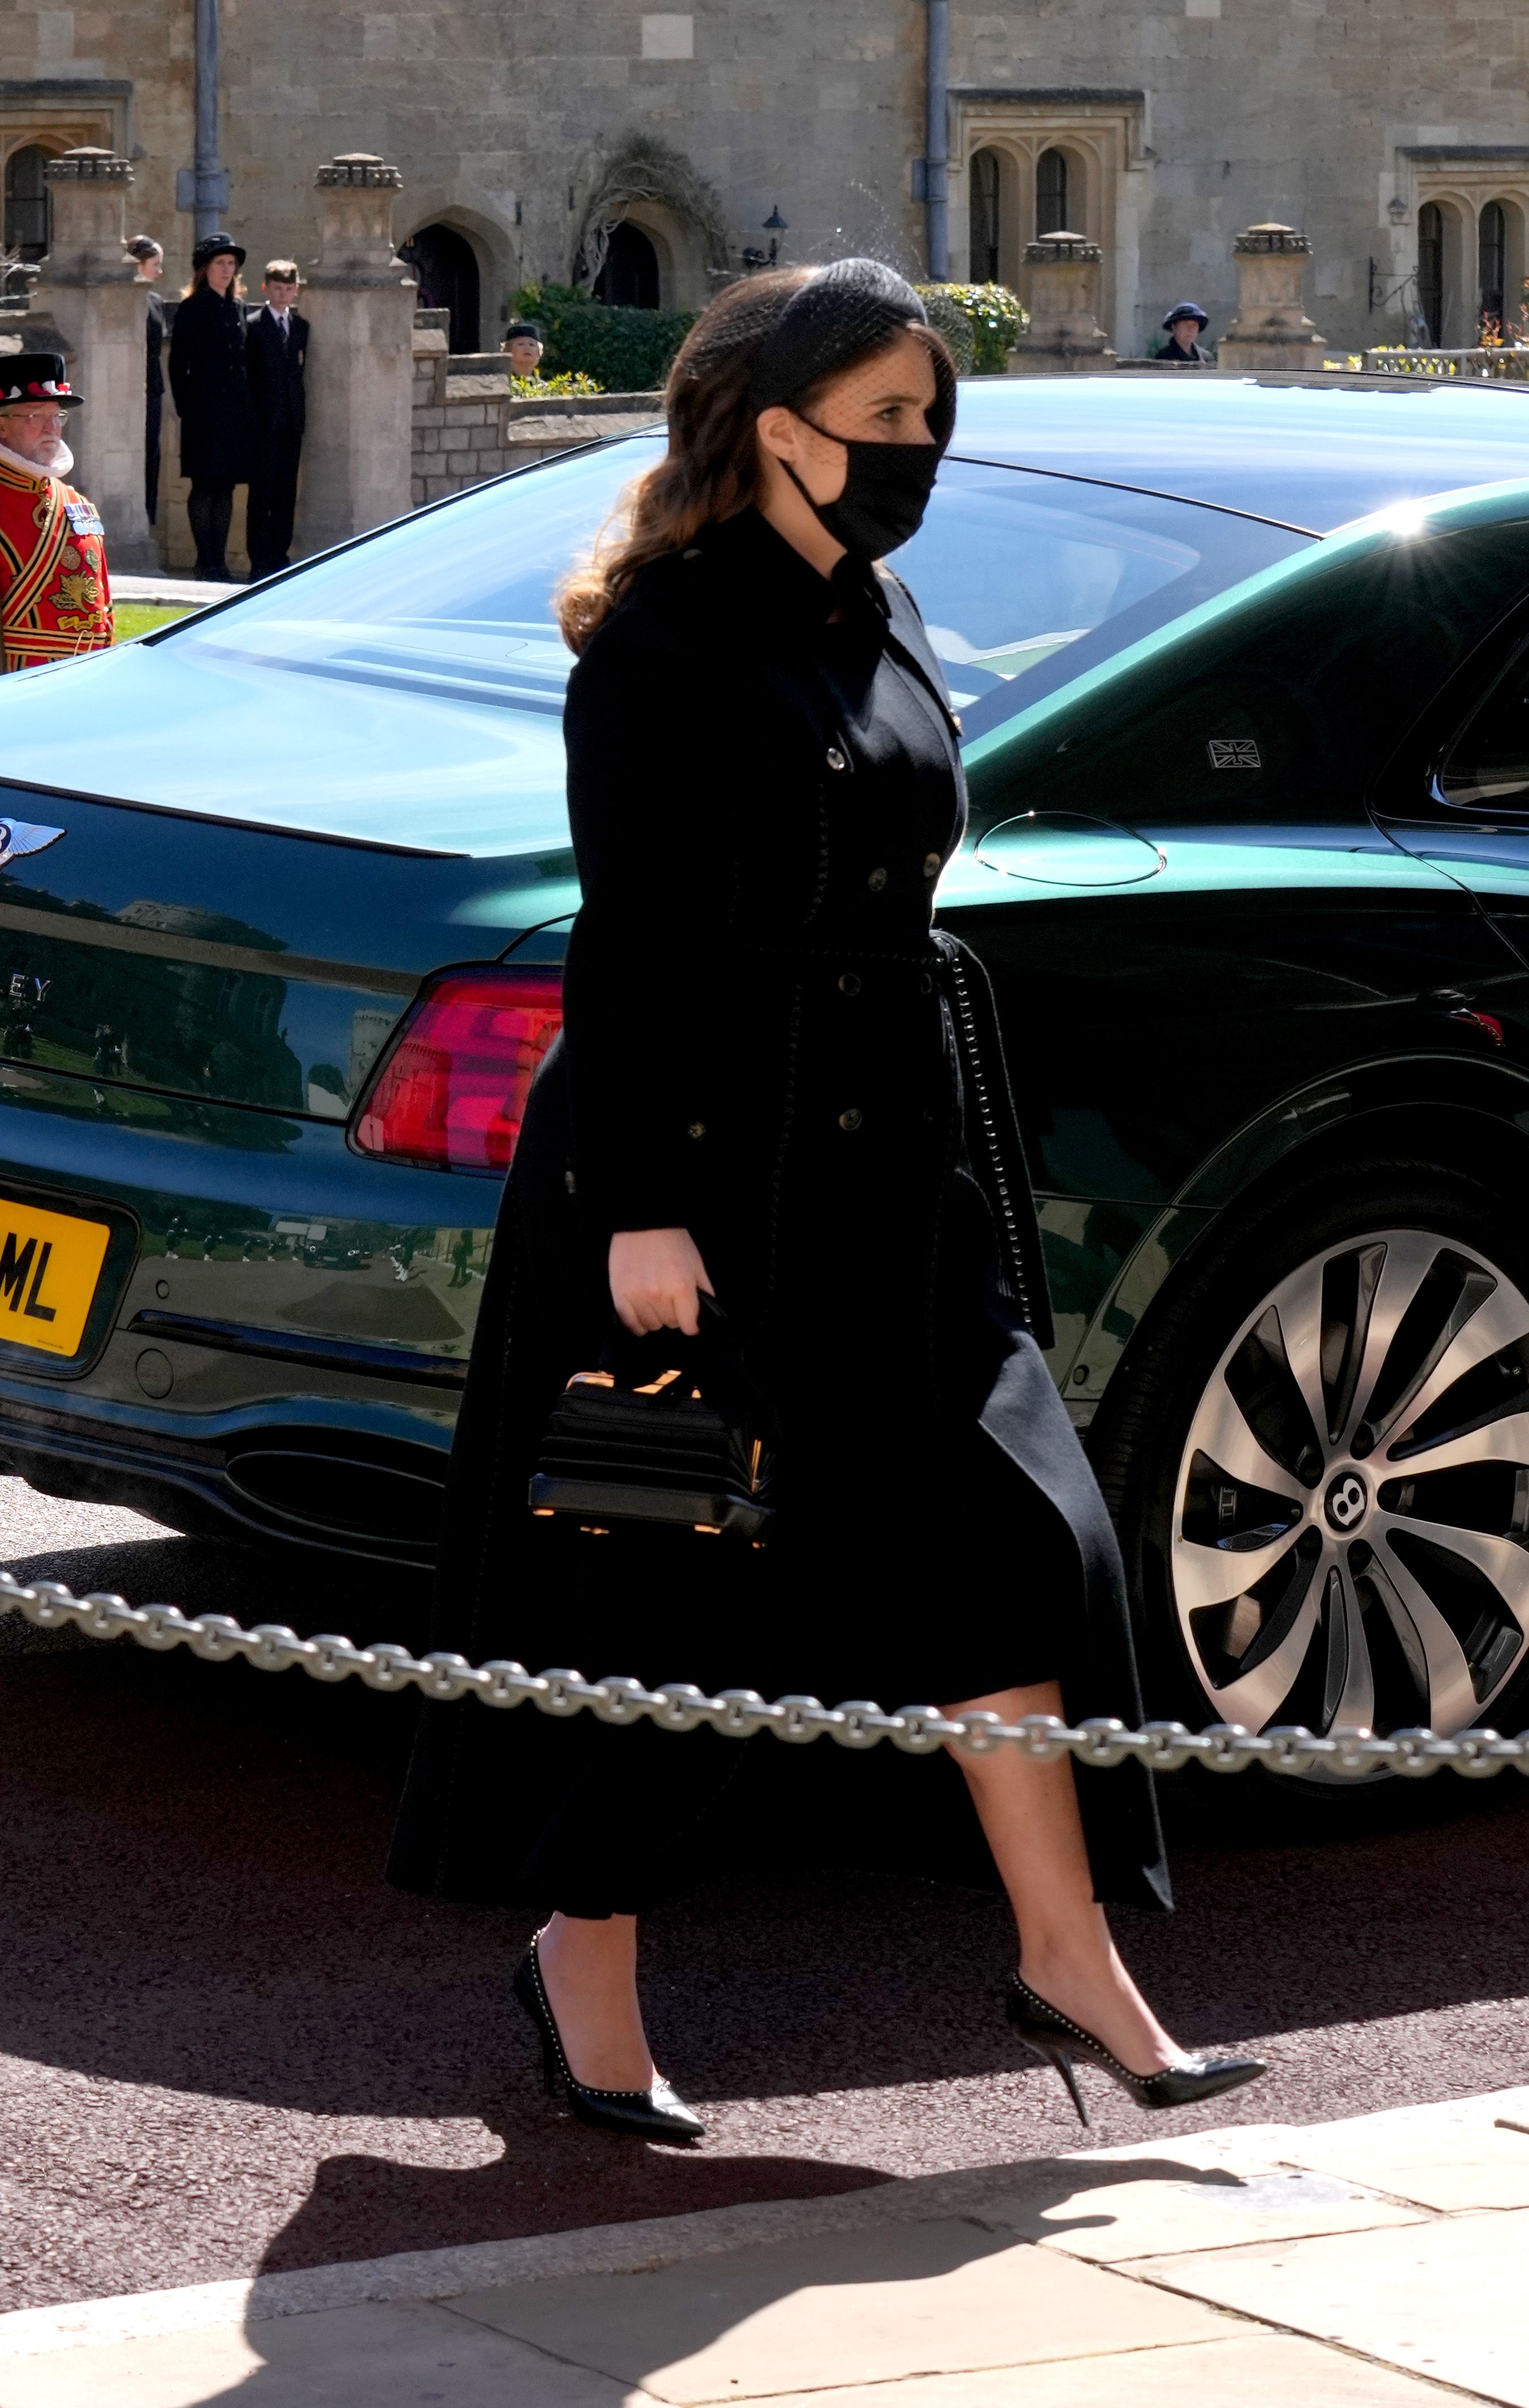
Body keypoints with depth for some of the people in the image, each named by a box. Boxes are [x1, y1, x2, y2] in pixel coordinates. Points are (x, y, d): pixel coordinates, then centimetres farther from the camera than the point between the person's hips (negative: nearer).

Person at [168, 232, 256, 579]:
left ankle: (219, 560, 10)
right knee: (205, 486, -5)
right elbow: (178, 363, -5)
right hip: (205, 412, -6)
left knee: (225, 487, 7)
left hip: (236, 413, 6)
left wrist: (245, 407, 9)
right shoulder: (192, 309, -4)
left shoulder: (235, 309, 15)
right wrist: (186, 407, -9)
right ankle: (206, 561, -3)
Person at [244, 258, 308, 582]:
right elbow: (247, 373, -4)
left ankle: (279, 554, 12)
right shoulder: (253, 325, -2)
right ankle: (260, 559, -3)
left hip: (292, 420, 5)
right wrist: (251, 416, -10)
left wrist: (302, 410, 5)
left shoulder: (301, 325, 13)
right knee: (262, 491, -4)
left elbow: (303, 369, 15)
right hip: (265, 421, -5)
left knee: (287, 491, 6)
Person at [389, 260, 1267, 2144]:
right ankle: (585, 1958, 18)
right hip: (700, 1158, -8)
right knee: (667, 1579, 2)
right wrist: (641, 1206, -19)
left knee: (998, 1532, 1)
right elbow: (627, 941, -15)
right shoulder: (668, 642, -12)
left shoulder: (882, 628, 13)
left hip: (892, 1171, 8)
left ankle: (1069, 1959, 6)